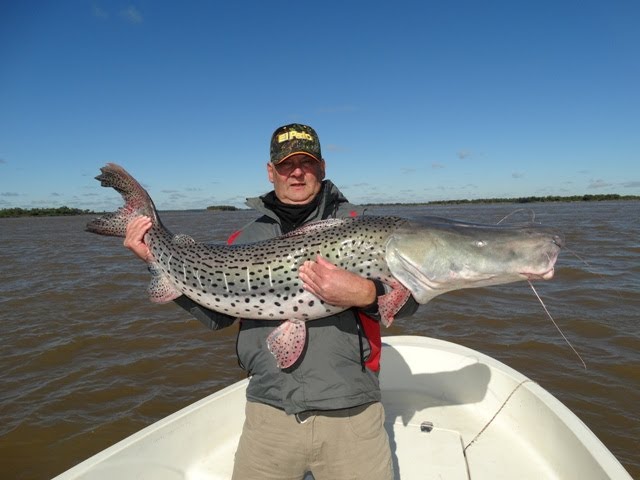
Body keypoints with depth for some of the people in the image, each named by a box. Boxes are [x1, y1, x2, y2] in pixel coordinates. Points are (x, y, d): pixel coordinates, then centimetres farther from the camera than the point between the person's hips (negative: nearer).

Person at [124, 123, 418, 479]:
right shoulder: (248, 238, 7)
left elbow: (409, 301, -6)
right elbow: (218, 315, 6)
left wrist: (363, 293, -27)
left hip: (350, 414, -1)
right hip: (269, 413, 3)